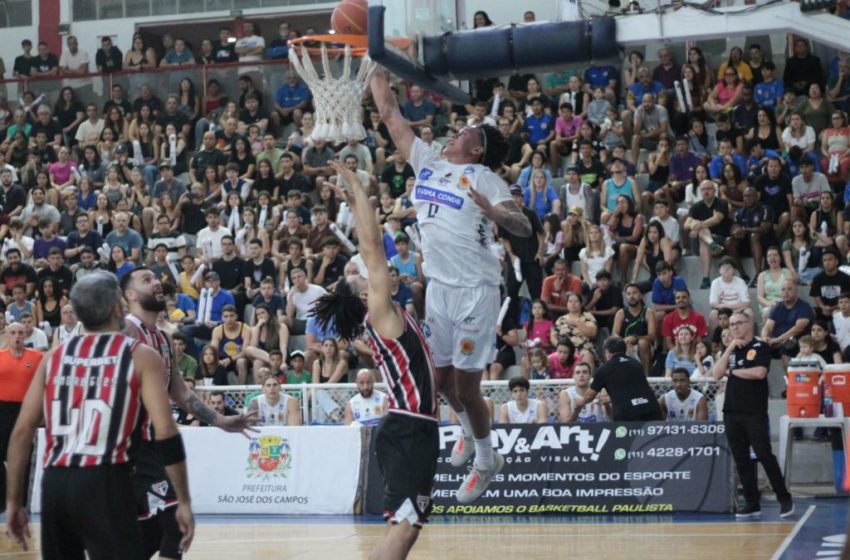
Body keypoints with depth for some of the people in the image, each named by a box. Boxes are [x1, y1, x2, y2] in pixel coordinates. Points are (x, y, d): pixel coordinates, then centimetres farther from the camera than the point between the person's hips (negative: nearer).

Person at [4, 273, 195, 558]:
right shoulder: (141, 356, 1)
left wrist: (14, 500, 16)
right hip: (105, 483, -5)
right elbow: (165, 432, -8)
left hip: (54, 484, 5)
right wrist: (184, 501, -4)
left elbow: (22, 432, 9)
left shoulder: (54, 356, 13)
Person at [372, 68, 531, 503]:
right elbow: (391, 116, 18)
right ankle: (469, 432, 42)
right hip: (437, 286, 6)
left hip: (474, 289, -6)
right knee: (441, 377, 15)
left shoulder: (483, 178, -5)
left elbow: (523, 228, -16)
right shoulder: (428, 163, 12)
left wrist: (494, 213, -35)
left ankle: (486, 460, 16)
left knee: (465, 384, -3)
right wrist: (376, 72, 18)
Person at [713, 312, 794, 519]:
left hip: (755, 413, -6)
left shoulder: (760, 347, -1)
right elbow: (717, 374, 4)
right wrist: (730, 349, -4)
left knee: (765, 456, -7)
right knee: (741, 460, 4)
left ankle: (785, 499, 4)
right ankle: (752, 504, 9)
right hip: (732, 412, 6)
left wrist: (732, 371, -4)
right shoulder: (730, 350, 16)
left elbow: (759, 372, -16)